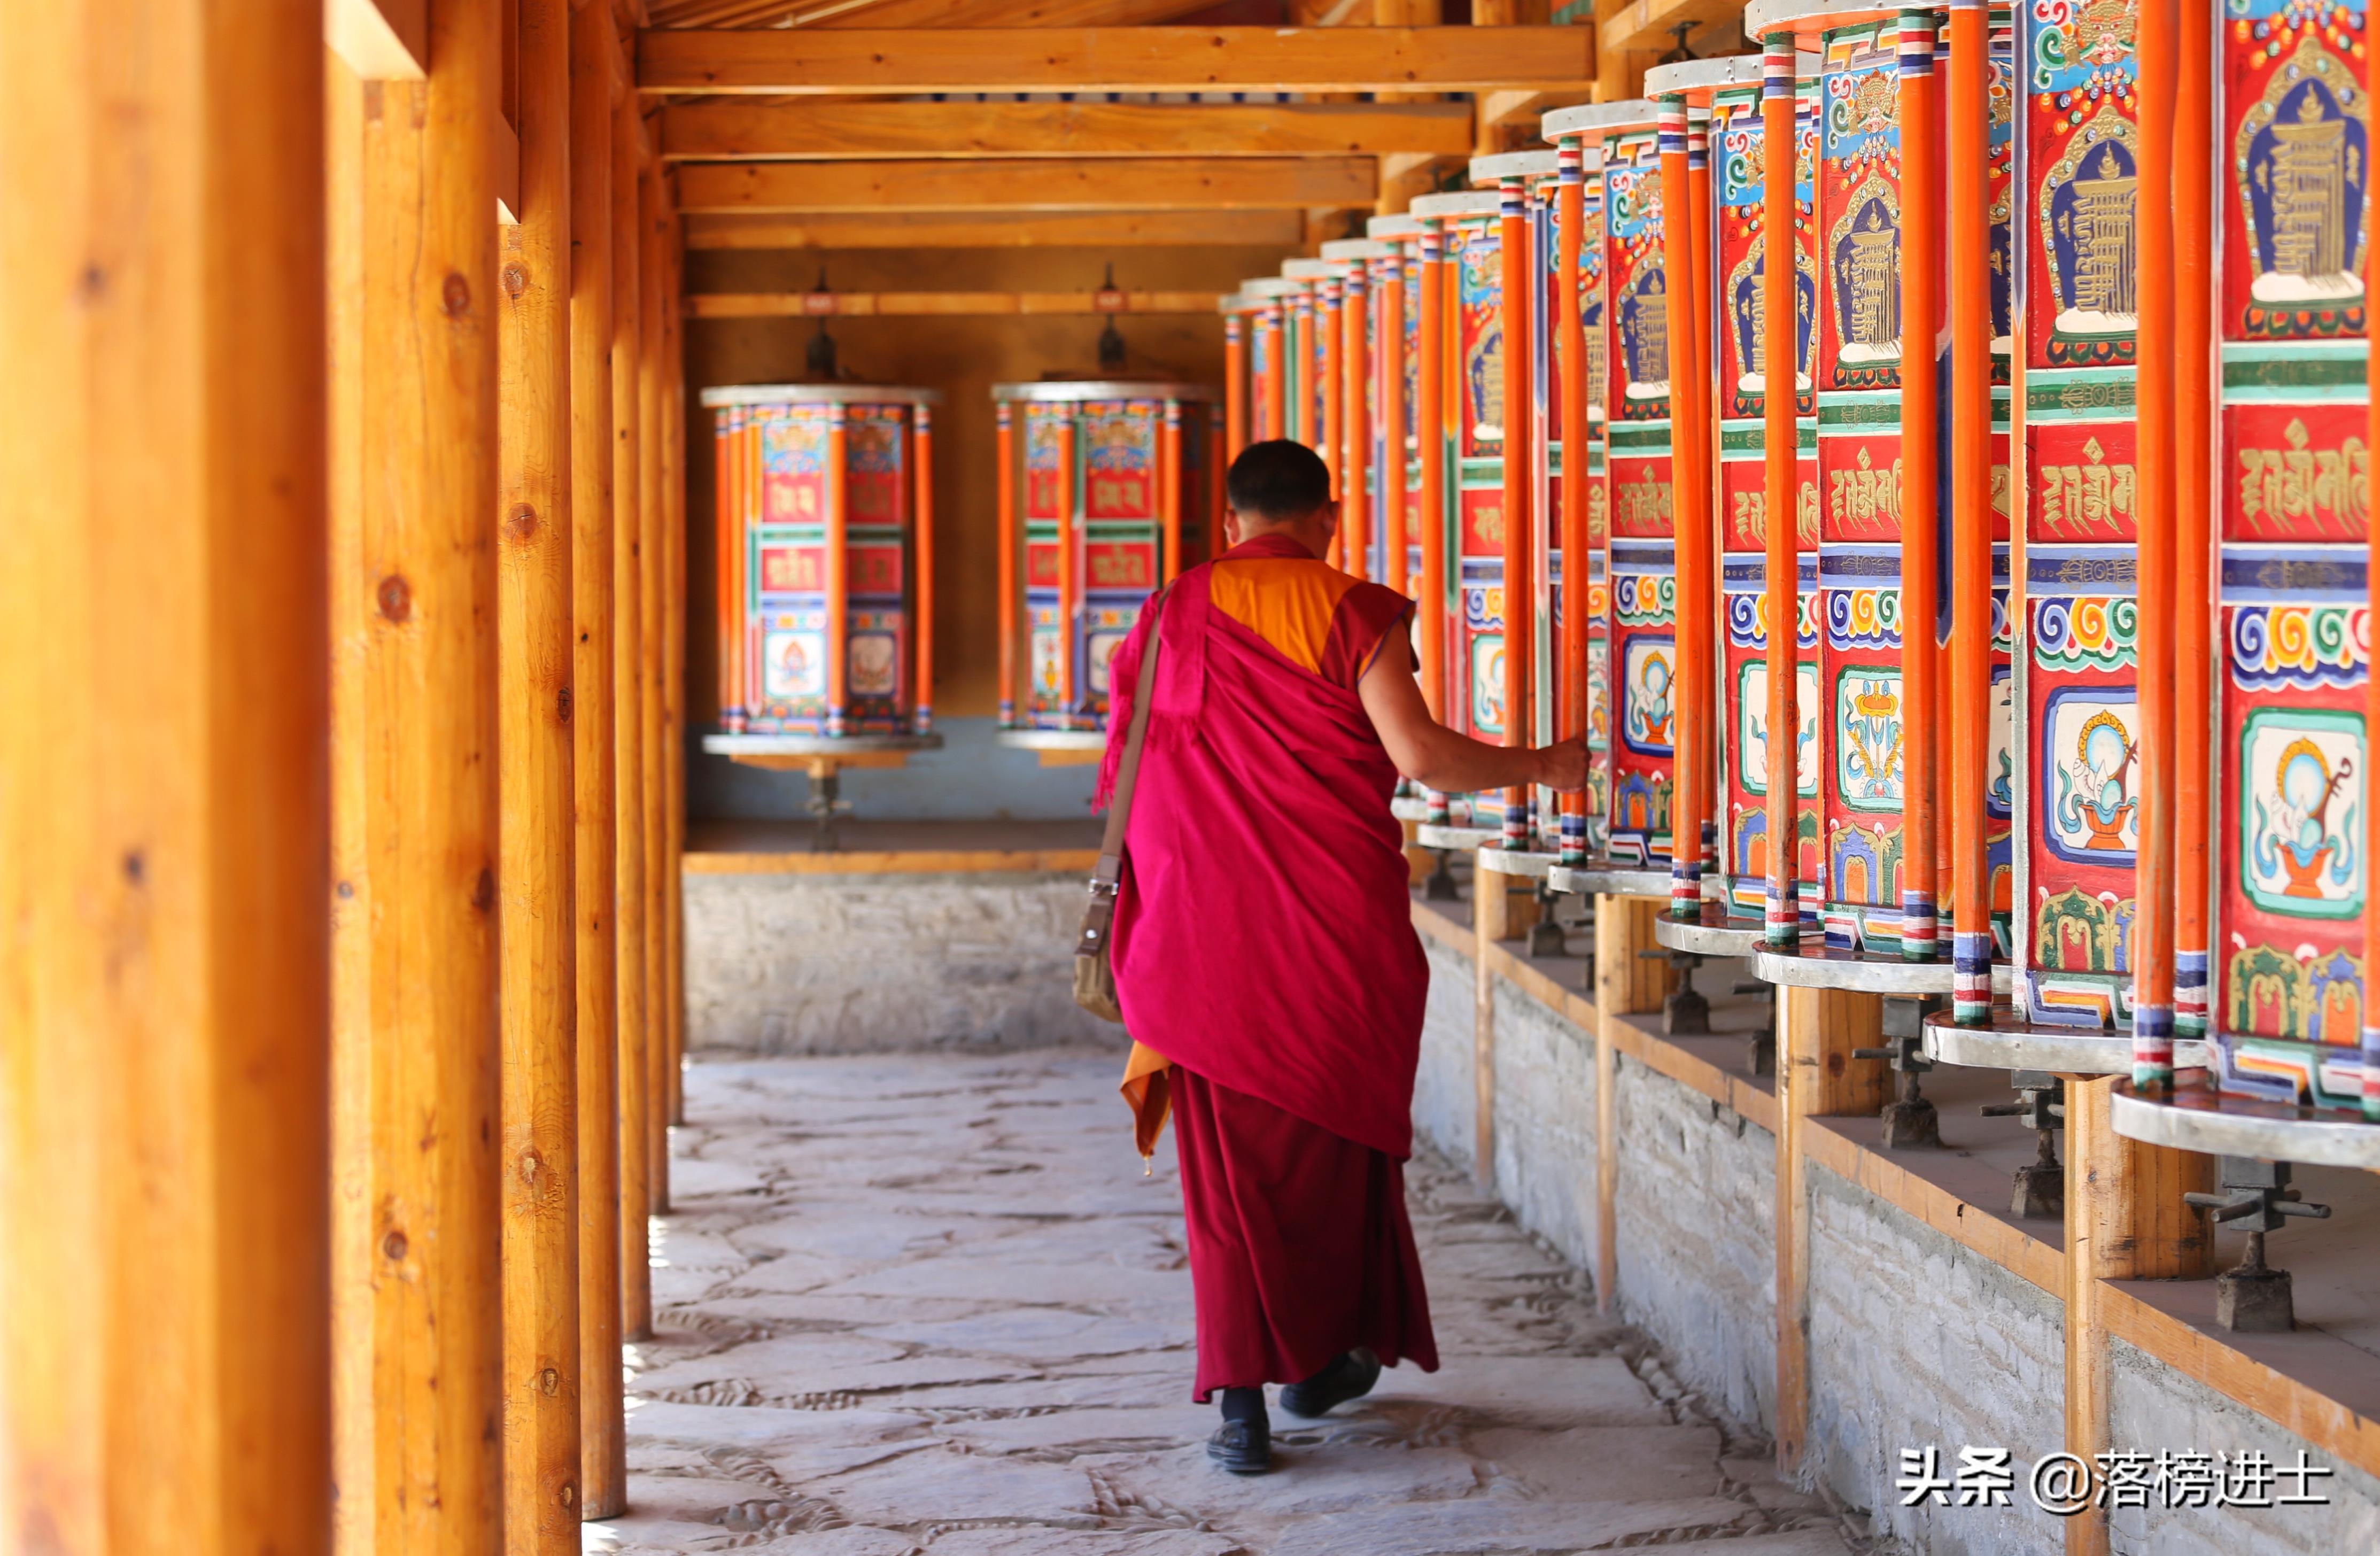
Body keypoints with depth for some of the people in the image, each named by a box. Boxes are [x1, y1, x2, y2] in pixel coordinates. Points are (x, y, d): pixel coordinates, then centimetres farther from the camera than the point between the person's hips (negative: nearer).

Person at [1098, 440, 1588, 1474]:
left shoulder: (1174, 618, 3)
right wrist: (1542, 767, 0)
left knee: (1228, 1153, 4)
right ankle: (1322, 1358, 29)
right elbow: (1418, 754, -15)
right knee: (1337, 1132, 17)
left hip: (1209, 923, 1)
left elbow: (1132, 775, 7)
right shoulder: (1355, 615, -5)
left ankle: (1241, 1403, -2)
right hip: (1338, 922, -1)